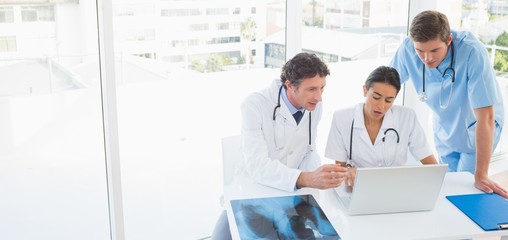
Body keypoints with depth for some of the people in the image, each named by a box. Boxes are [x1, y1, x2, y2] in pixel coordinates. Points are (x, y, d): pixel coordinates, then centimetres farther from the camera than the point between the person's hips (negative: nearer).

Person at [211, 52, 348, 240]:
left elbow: (308, 151, 5)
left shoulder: (315, 106, -7)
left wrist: (320, 176, -18)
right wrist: (307, 179, -48)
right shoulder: (255, 105, -24)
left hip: (290, 192, 4)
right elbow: (256, 165, -33)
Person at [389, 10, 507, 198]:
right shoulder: (407, 49, -26)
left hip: (475, 126, -3)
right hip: (444, 126, 3)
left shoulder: (472, 52, -36)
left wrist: (481, 175, -37)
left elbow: (485, 117, -35)